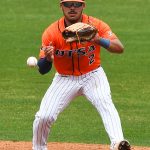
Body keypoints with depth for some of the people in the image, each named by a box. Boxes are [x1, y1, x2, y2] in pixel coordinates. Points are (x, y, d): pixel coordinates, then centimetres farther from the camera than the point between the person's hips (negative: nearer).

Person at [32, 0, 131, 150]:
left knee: (105, 102, -30)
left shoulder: (96, 25, -16)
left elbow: (120, 48, -27)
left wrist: (99, 40, -46)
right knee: (43, 117, -11)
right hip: (65, 79, 1)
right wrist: (47, 58, -39)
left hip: (92, 75, -1)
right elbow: (42, 70, -15)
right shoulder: (51, 32, -15)